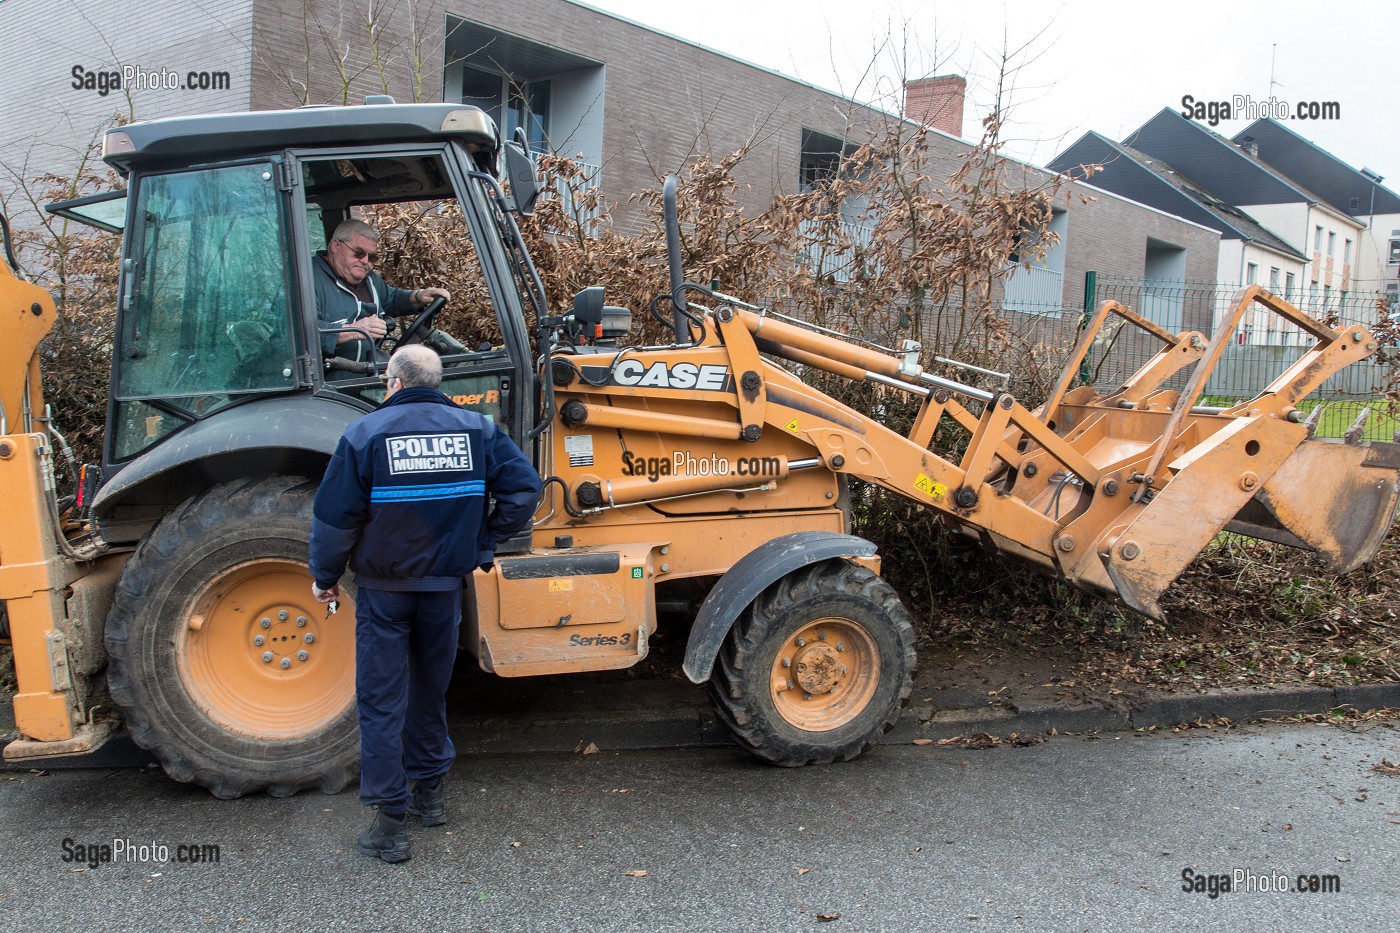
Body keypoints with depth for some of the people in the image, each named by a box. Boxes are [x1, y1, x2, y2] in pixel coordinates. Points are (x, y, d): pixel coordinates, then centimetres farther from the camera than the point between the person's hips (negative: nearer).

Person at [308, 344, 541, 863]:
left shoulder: (366, 434, -9)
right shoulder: (474, 430, 0)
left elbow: (335, 515, -10)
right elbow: (524, 488, -4)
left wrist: (325, 577, 4)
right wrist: (483, 548, 3)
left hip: (383, 589, -3)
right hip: (445, 585, 3)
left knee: (381, 701, 6)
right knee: (430, 690, 20)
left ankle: (390, 823, 8)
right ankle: (428, 794, 33)